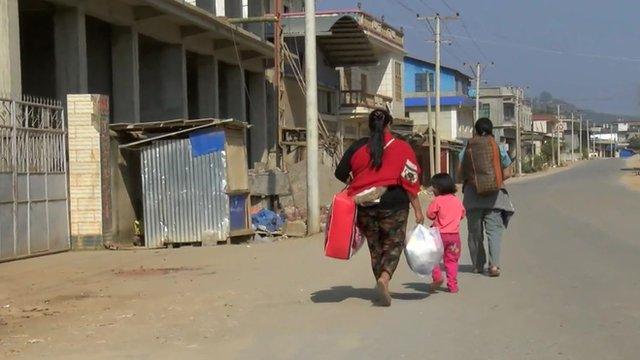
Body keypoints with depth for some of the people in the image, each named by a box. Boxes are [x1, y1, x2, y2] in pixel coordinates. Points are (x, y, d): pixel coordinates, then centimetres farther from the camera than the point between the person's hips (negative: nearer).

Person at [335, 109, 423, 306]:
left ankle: (383, 289, 16)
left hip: (364, 207, 3)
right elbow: (410, 181, -5)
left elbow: (341, 174, 5)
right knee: (393, 245, 6)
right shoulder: (401, 148, -3)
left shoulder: (357, 147, 2)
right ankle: (384, 278, -20)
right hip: (393, 205, -2)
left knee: (375, 247, 14)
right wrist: (418, 210, 0)